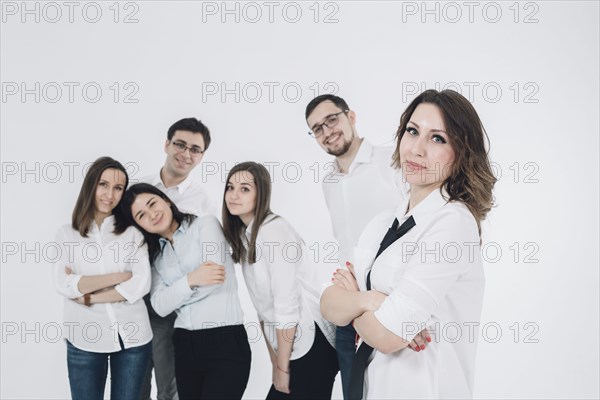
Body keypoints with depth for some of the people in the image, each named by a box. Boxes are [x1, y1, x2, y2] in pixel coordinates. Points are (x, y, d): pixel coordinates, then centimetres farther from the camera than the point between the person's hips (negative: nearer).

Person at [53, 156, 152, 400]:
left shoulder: (133, 231, 2)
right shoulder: (66, 234, 3)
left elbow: (141, 285, -9)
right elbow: (63, 285, -10)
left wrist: (87, 297, -10)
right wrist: (120, 276, -13)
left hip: (132, 339, 0)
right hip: (84, 342, 0)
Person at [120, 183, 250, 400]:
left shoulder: (206, 223, 2)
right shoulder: (156, 255, 14)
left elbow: (215, 277, -12)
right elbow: (160, 306, -2)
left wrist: (174, 296, 0)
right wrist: (190, 280, -18)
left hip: (226, 340, -5)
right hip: (184, 345, 5)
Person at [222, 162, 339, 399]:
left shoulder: (273, 230, -17)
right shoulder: (243, 234, 8)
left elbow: (287, 305, -19)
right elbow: (263, 306, 10)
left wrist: (283, 368, -12)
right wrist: (274, 363, 10)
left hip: (311, 344, -8)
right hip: (290, 346, 8)